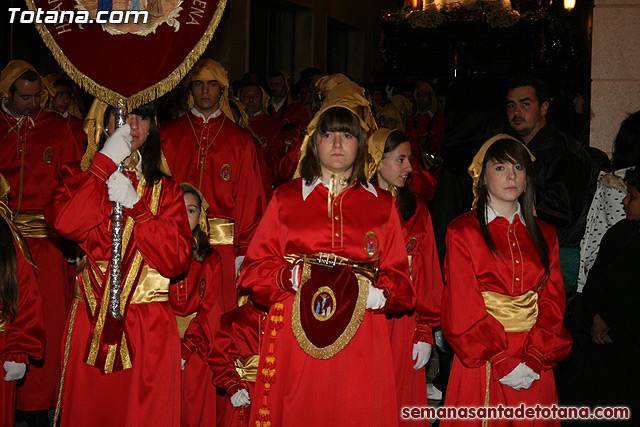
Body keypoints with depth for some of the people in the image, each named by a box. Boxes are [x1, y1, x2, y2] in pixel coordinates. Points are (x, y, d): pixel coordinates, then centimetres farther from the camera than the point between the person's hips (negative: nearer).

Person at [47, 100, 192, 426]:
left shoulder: (164, 189, 9)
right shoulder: (82, 178, 8)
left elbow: (176, 259, -4)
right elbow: (64, 223, -16)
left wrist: (134, 204, -11)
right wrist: (106, 161, -12)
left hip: (149, 325, 0)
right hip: (91, 322, 0)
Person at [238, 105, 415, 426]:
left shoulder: (382, 205, 13)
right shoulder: (286, 198, 11)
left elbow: (400, 281, 10)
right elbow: (254, 269, 6)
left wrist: (379, 293, -11)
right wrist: (293, 277, -12)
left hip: (360, 336, 1)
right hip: (296, 332, 0)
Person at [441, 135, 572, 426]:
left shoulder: (545, 235, 10)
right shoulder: (462, 232, -2)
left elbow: (553, 303, 4)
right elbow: (464, 309, -8)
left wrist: (534, 358, -11)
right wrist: (503, 362, -15)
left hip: (535, 367, 4)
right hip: (481, 365, -3)